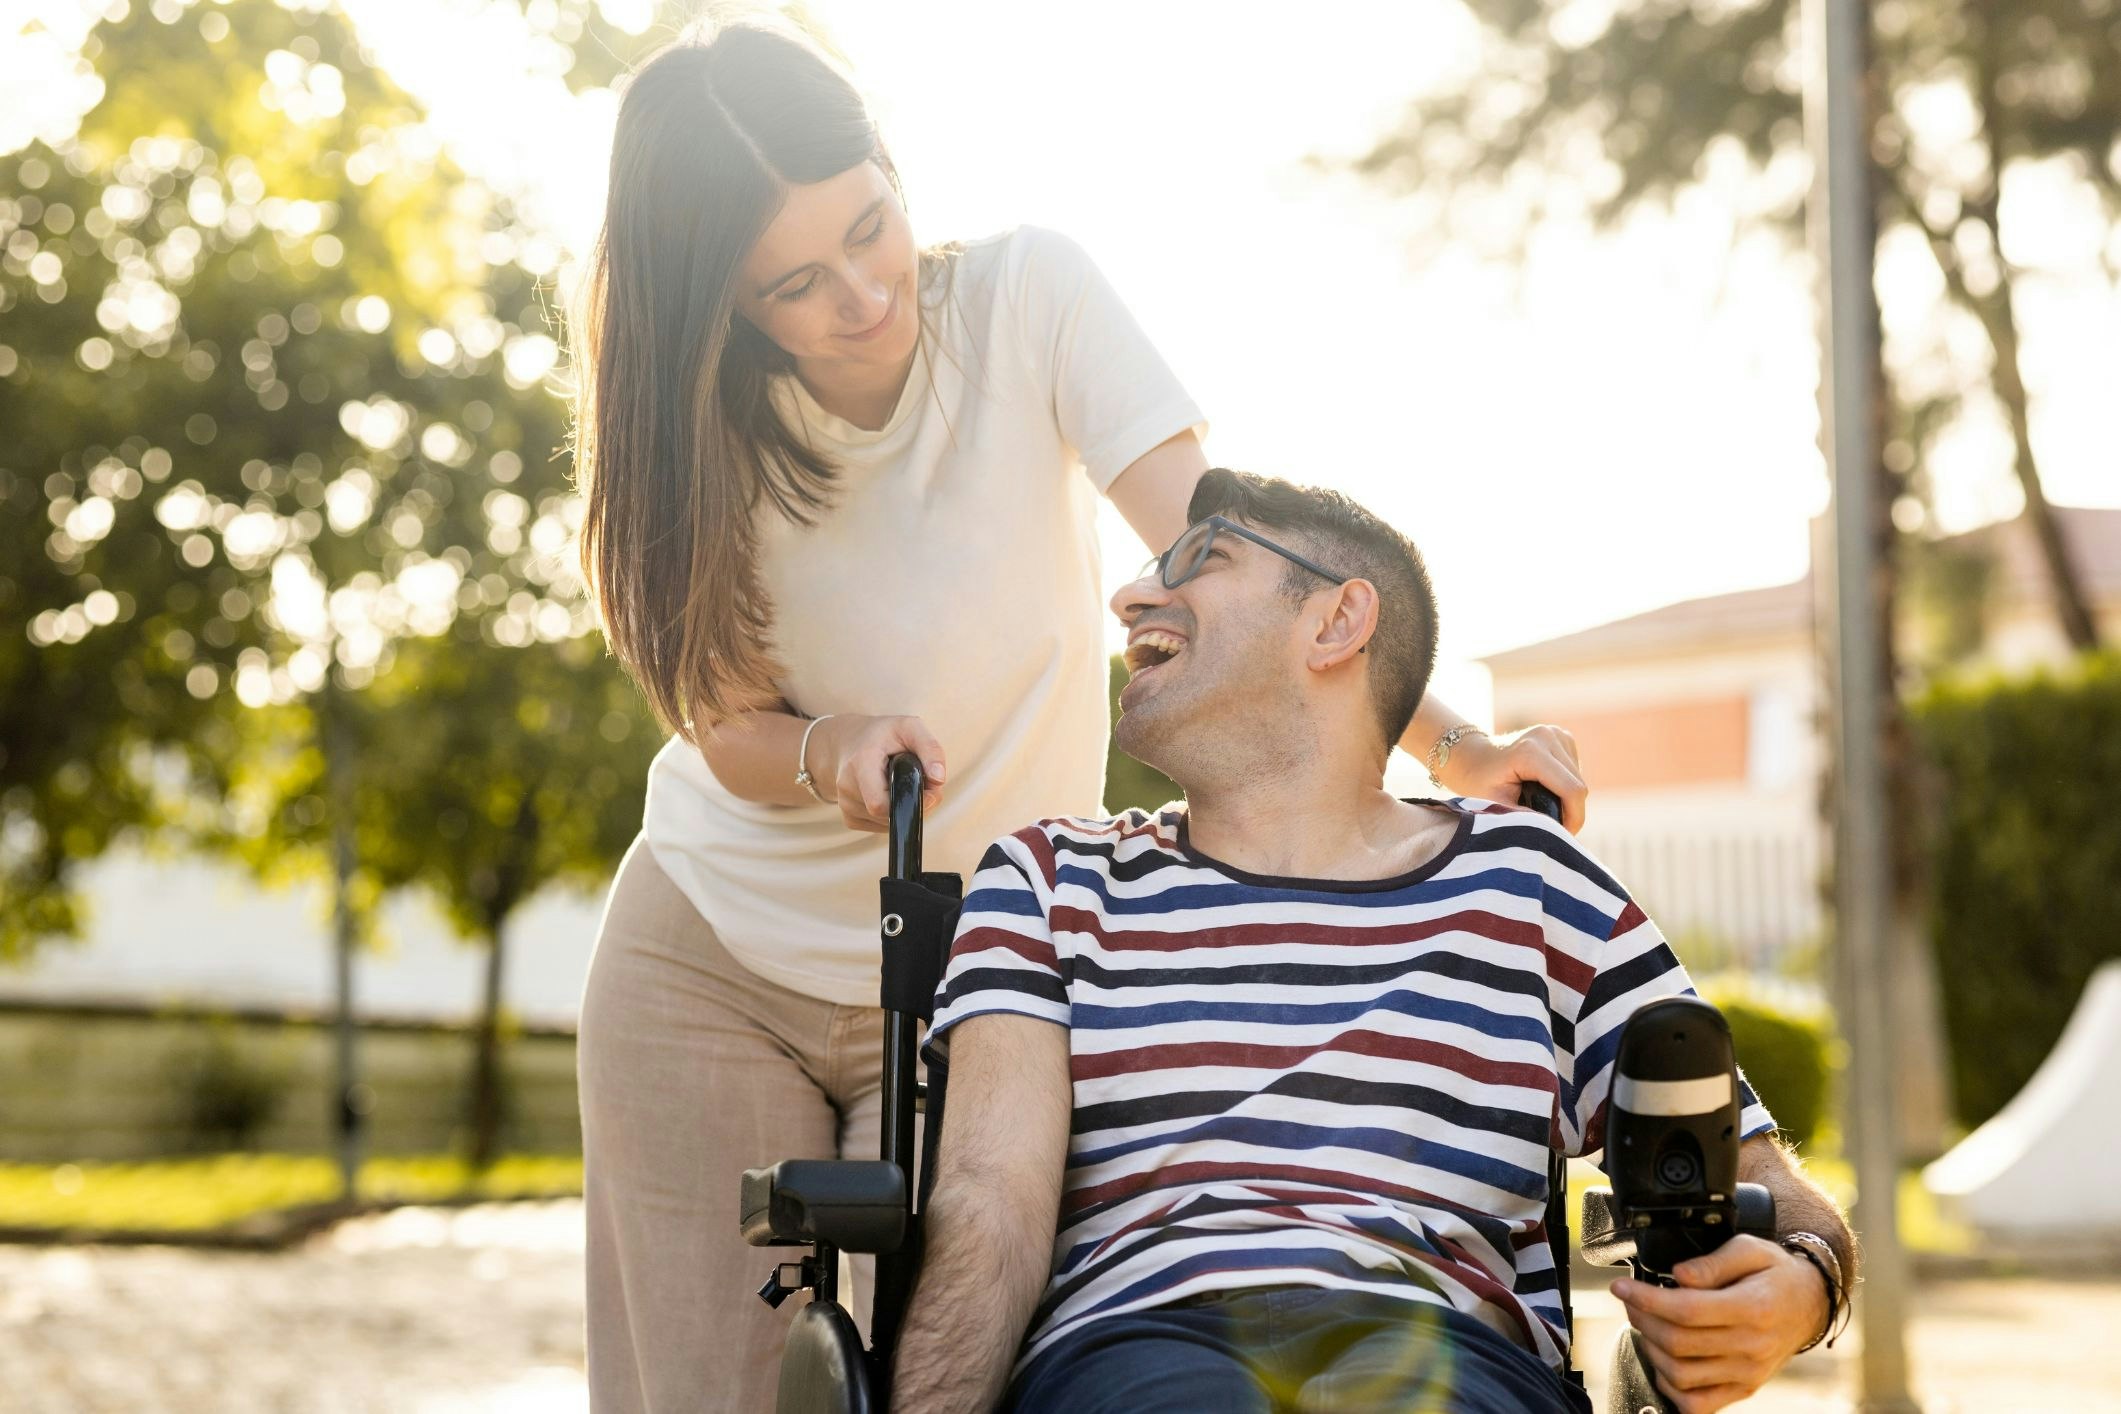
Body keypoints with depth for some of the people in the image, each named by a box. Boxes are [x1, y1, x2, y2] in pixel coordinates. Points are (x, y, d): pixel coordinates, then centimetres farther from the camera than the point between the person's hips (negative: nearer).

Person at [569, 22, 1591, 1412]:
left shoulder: (1026, 295, -15)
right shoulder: (698, 422, -10)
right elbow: (728, 723, -8)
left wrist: (1452, 745, -35)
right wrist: (831, 753, -32)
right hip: (710, 968, 1)